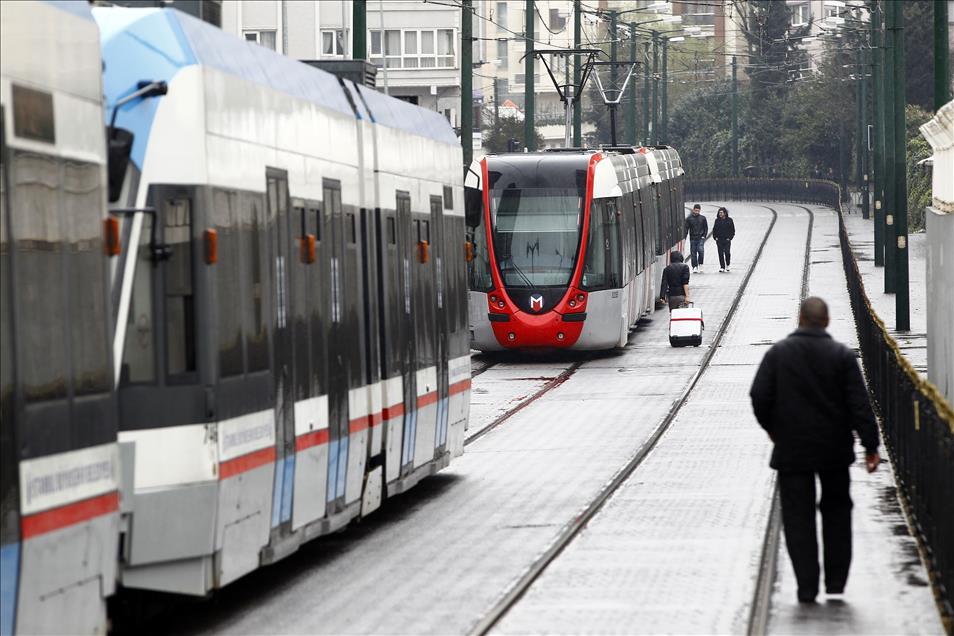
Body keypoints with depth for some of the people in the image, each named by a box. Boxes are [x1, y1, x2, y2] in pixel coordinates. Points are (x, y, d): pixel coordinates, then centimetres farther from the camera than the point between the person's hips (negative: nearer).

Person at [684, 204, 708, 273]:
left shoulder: (703, 218, 7)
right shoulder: (689, 218, 4)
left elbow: (706, 228, 13)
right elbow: (686, 229, 5)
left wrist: (704, 236, -1)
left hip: (700, 239, -1)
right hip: (692, 238, 1)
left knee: (701, 251, -17)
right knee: (693, 253, 1)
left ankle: (700, 264, -2)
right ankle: (694, 267, 7)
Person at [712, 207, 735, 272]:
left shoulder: (729, 220, 1)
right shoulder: (717, 220, 7)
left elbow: (732, 230, 3)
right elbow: (714, 230, 13)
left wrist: (730, 237, -5)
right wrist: (715, 237, 1)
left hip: (727, 240, -2)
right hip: (719, 240, 2)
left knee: (727, 252, -8)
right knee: (720, 254, -1)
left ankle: (727, 265, 15)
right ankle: (722, 267, 4)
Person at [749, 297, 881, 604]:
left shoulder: (778, 353, -5)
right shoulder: (842, 355, -5)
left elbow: (759, 396, -6)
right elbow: (860, 404, -9)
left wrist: (771, 427, 12)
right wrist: (871, 445, -6)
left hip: (792, 450, -1)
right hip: (834, 450, 1)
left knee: (798, 516, 4)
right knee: (836, 510, 17)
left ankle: (807, 587, -1)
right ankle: (836, 580, 16)